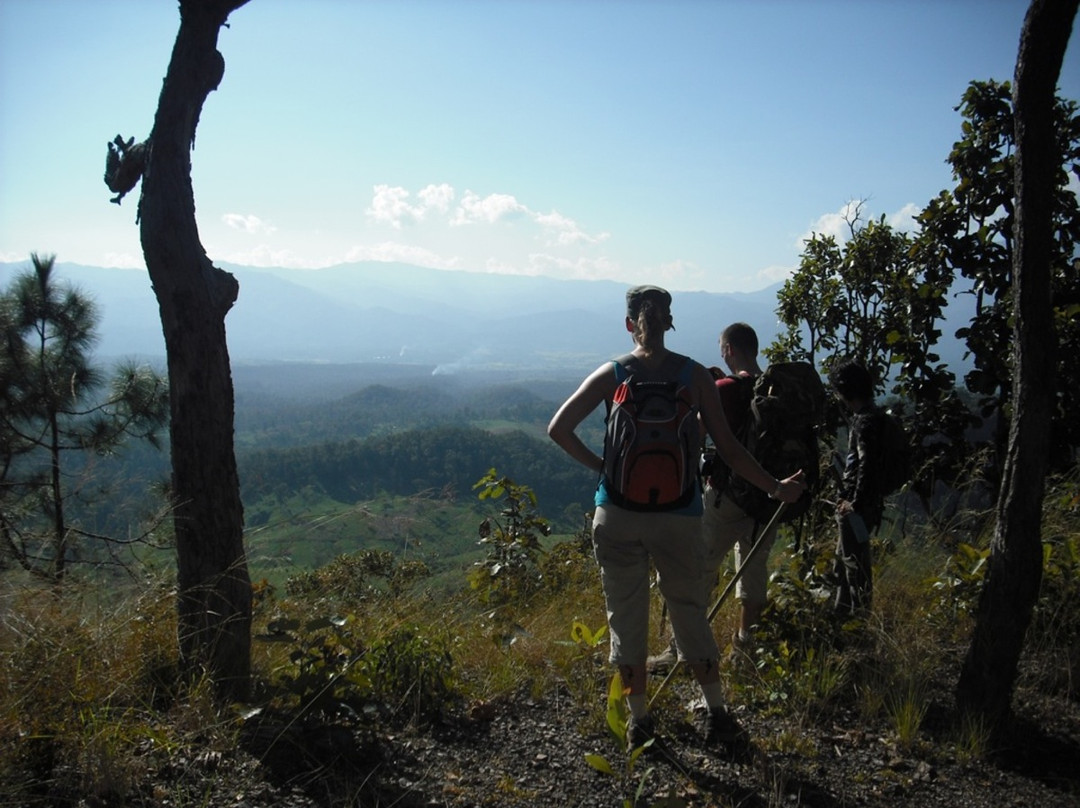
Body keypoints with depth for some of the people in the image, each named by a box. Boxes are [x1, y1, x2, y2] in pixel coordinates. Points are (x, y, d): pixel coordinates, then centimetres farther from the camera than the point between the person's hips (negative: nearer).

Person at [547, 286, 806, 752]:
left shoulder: (612, 374, 0)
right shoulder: (695, 376, -1)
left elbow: (558, 429, -4)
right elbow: (728, 449, -2)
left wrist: (599, 466, 4)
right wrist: (776, 488, 5)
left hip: (618, 514, 0)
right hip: (679, 515, 1)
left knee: (626, 617, 11)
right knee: (690, 613, 14)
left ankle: (638, 721, 20)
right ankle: (714, 714, 24)